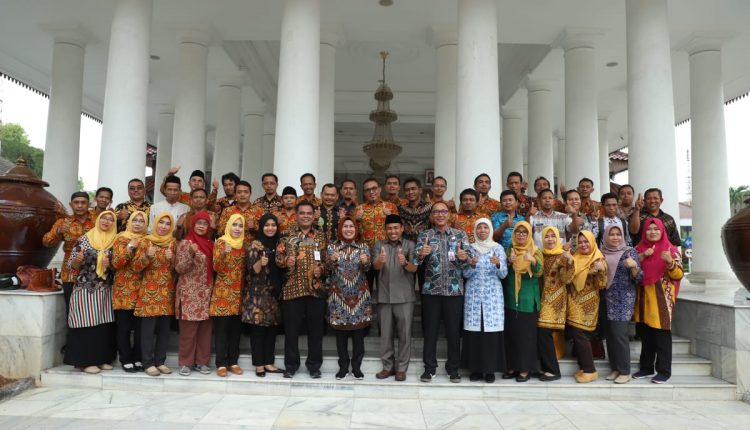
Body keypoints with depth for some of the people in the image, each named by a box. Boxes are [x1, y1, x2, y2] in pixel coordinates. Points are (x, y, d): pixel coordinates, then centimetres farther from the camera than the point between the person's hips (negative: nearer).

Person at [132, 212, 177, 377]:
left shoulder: (173, 243, 9)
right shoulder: (145, 241, -1)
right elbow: (135, 266, -4)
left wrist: (172, 259, -9)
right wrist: (147, 256, -20)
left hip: (167, 291, 4)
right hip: (149, 291, -3)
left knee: (164, 329, 7)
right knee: (148, 329, -1)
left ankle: (160, 361, 17)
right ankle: (148, 363, 8)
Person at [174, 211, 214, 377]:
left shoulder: (210, 244, 12)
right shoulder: (185, 243, -5)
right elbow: (179, 268, -11)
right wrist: (191, 254, -24)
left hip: (206, 293, 5)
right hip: (189, 293, -5)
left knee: (205, 329, 7)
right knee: (188, 329, -1)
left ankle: (202, 361, 16)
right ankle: (185, 362, 10)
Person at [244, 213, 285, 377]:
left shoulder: (278, 244, 11)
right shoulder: (255, 245, -6)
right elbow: (252, 270, -13)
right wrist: (260, 262, -31)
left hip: (274, 292, 5)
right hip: (257, 293, -5)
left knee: (272, 328, 7)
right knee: (258, 328, -2)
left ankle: (269, 363, 16)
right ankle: (259, 364, 7)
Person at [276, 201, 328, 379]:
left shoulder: (320, 237, 9)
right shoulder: (287, 235, 5)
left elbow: (327, 260, 11)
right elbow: (278, 256, 2)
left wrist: (322, 269, -8)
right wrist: (285, 260, -18)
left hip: (316, 289, 1)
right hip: (292, 288, -1)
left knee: (316, 329, 7)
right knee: (291, 329, 6)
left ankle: (314, 365, 20)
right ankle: (291, 365, 21)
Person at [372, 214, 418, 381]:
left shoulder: (410, 245, 1)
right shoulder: (379, 245, 6)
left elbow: (414, 268, -11)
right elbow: (375, 266, -10)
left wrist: (405, 263, -34)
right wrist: (380, 261, -34)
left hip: (405, 297, -2)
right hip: (384, 296, 2)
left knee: (404, 334, 3)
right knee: (385, 334, 10)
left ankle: (401, 368, 15)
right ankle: (388, 366, 22)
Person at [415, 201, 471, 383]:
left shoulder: (460, 234, 5)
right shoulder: (424, 235, 4)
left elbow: (469, 261, -2)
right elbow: (416, 261, -7)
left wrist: (464, 258, -25)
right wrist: (421, 254, -30)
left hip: (454, 290, 0)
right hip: (431, 290, 0)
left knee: (454, 330, 6)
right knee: (430, 330, 6)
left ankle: (453, 368, 20)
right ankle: (429, 368, 18)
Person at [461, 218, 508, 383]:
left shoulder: (498, 248, 4)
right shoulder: (470, 248, 7)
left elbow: (503, 274, -2)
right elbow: (465, 274, 2)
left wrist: (498, 264, -22)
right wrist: (472, 265, -18)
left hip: (492, 295, -1)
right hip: (473, 295, 1)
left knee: (492, 330, -4)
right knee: (474, 330, -1)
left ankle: (490, 369, 5)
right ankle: (476, 368, 9)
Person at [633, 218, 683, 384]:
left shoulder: (671, 249, -2)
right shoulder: (640, 248, 9)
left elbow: (678, 275, -6)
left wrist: (670, 262, -23)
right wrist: (643, 256, -11)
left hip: (662, 298, -4)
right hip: (644, 296, 4)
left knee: (662, 335, -3)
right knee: (646, 334, 10)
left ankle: (664, 371, 6)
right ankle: (646, 367, 20)